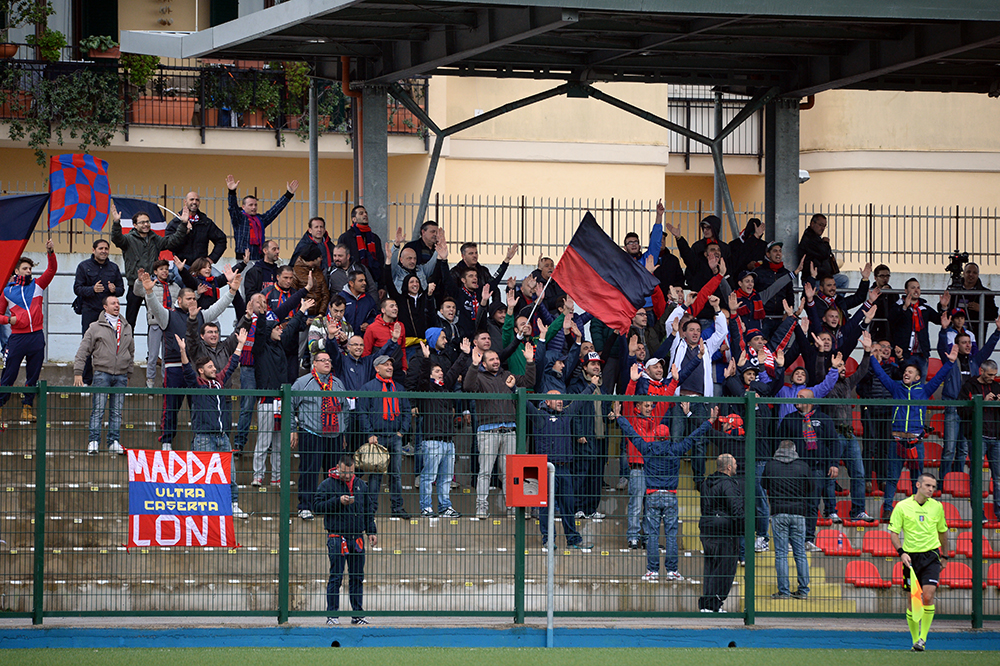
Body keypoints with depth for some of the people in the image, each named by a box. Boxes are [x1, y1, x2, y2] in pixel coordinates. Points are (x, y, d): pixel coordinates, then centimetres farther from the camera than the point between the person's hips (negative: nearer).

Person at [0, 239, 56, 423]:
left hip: (36, 337, 2)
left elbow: (52, 270, 2)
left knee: (33, 376, 6)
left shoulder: (37, 285, 12)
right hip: (17, 337, -2)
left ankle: (27, 406, 14)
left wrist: (50, 252, -12)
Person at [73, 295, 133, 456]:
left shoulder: (126, 328, 15)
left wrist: (129, 373, 22)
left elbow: (131, 352, 24)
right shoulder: (95, 328, 3)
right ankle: (94, 441, -6)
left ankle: (114, 441, 7)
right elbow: (83, 351, 2)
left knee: (117, 411, 3)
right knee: (98, 409, -7)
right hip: (102, 373, -3)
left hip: (121, 376, 3)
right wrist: (78, 372, -4)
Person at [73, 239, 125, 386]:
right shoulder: (84, 266, 5)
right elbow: (77, 288, -1)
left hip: (108, 312, 2)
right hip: (90, 311, -2)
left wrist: (114, 290, -7)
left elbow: (121, 289, 16)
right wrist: (92, 289, -18)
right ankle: (86, 379, 4)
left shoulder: (113, 268, 13)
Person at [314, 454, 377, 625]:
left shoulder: (361, 485, 13)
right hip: (337, 538, -5)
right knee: (336, 577, -6)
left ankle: (358, 614, 14)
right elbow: (318, 505, -8)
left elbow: (368, 510, 20)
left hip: (357, 538, 5)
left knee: (357, 577, 7)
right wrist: (339, 501, -18)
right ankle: (332, 614, -1)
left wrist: (372, 531, 12)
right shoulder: (327, 485, -1)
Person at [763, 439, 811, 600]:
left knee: (781, 552, 0)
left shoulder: (770, 465, 1)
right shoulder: (803, 466, 2)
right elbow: (810, 489, 10)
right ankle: (803, 590, 6)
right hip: (798, 513, 1)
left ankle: (783, 591, -3)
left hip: (778, 513, -1)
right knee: (800, 552, 7)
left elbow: (763, 486, 11)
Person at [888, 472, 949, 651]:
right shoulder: (902, 506, -2)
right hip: (910, 556, 0)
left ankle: (923, 638, -9)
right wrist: (901, 552, -16)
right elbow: (893, 532, -2)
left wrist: (945, 556, 24)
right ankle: (915, 639, 15)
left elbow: (942, 532, 19)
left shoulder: (937, 507, 6)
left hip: (931, 556, 1)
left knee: (928, 596, -15)